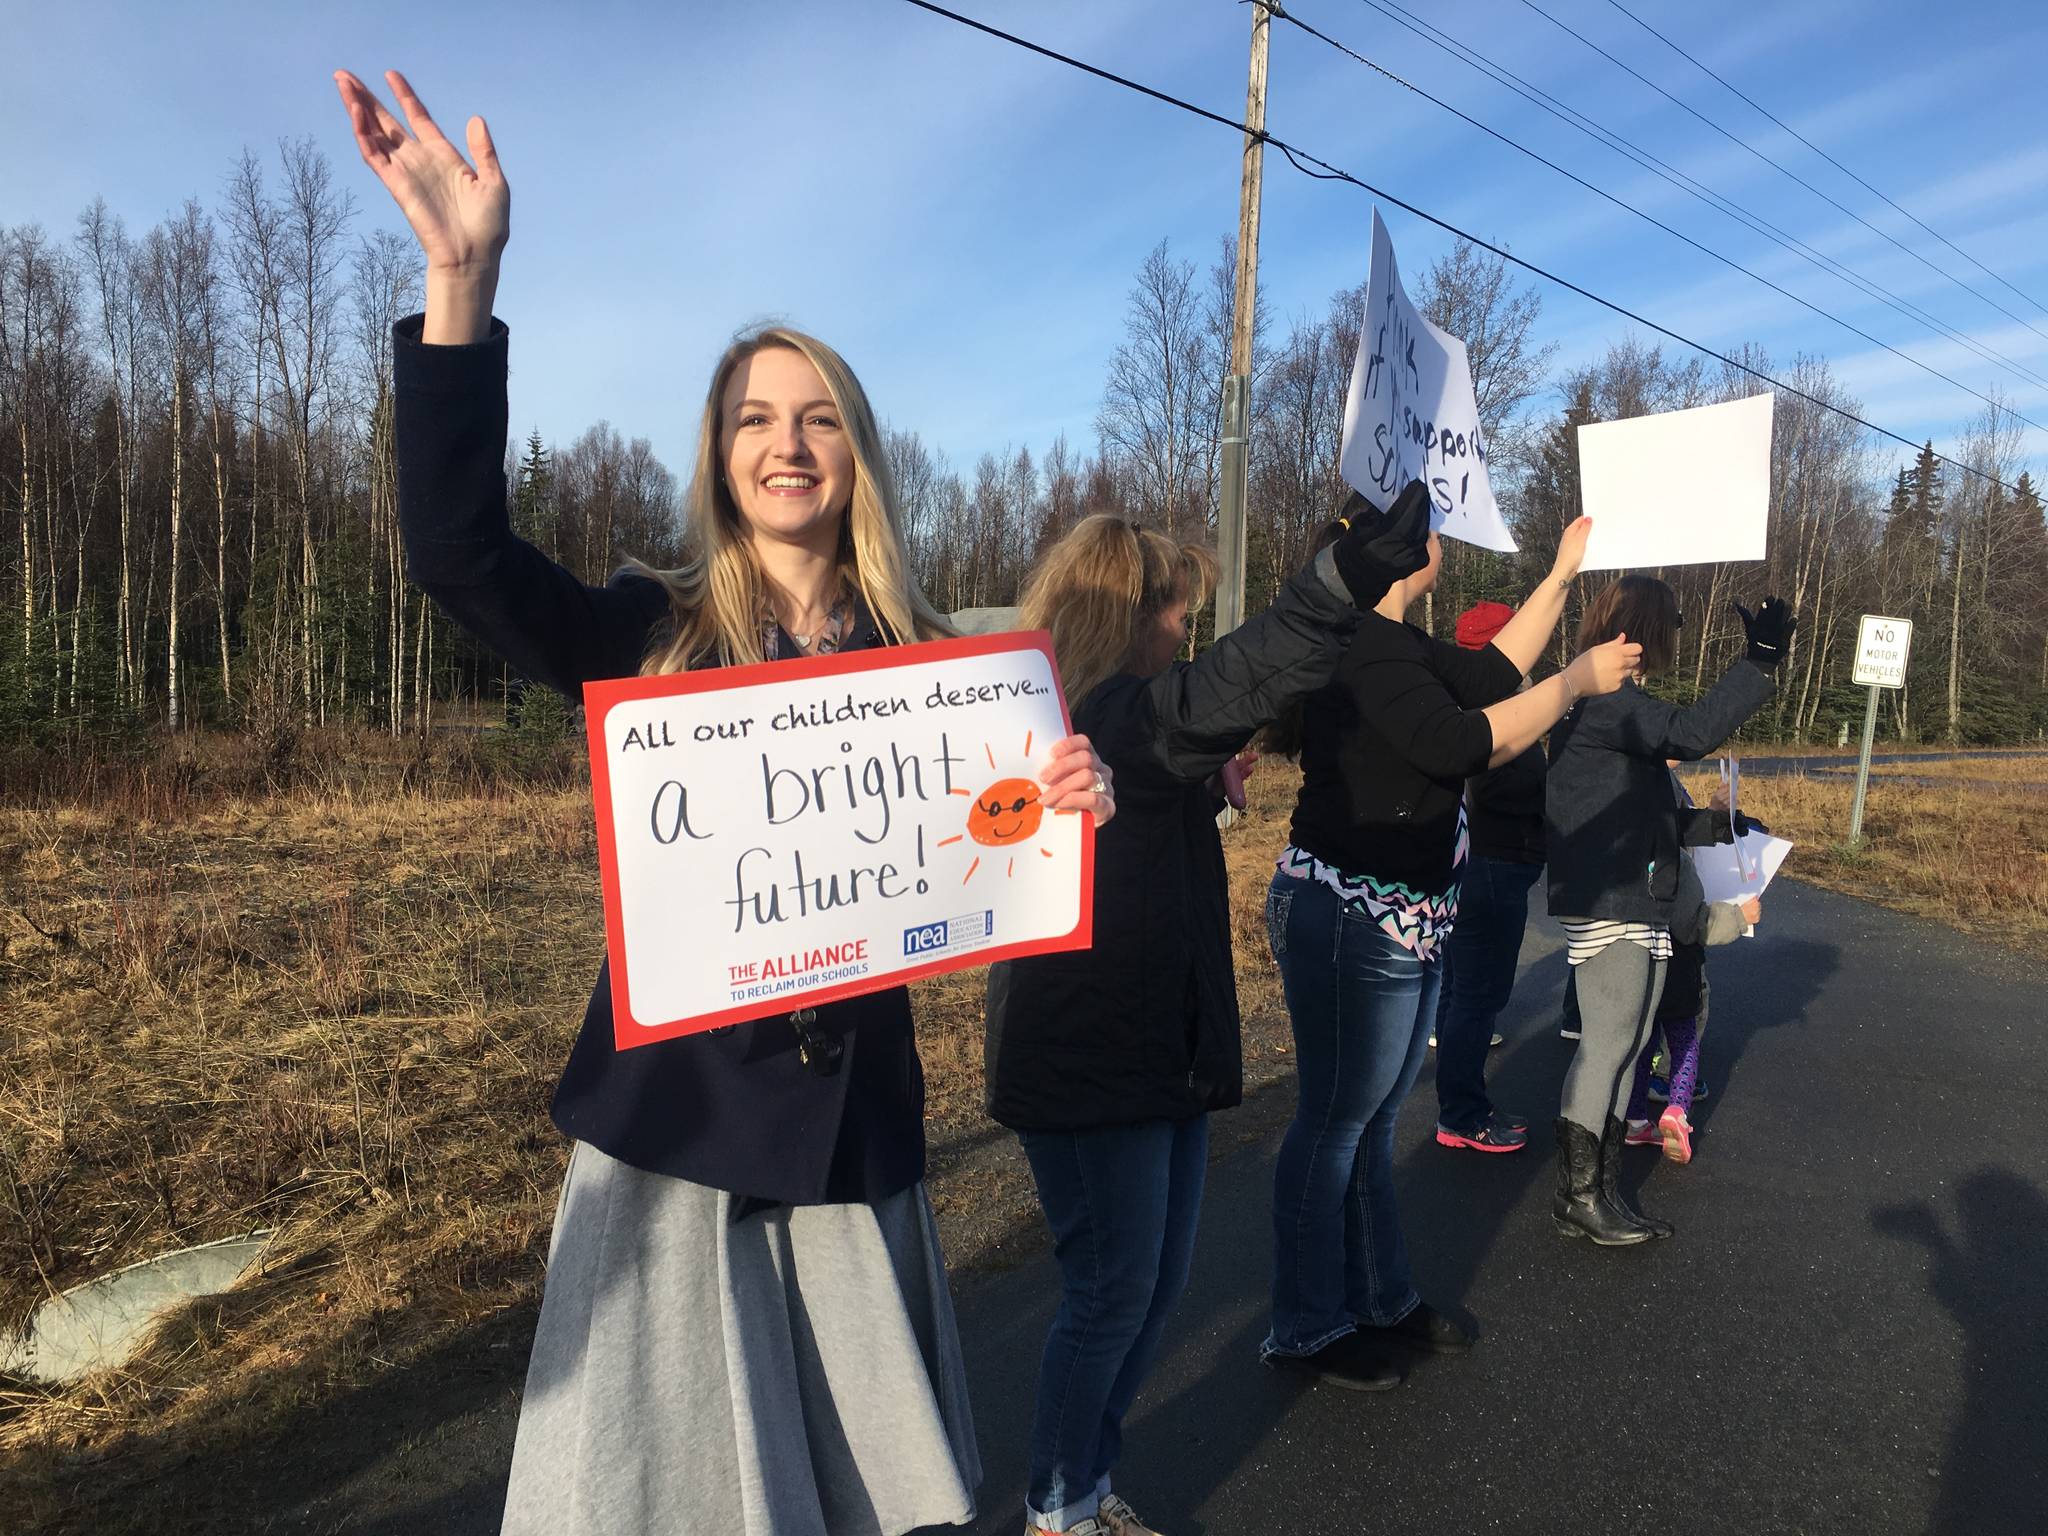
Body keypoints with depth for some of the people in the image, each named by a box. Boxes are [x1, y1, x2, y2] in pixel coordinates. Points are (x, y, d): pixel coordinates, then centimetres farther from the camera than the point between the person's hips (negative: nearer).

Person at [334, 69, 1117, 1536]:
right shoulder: (651, 634, -3)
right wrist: (462, 280, -26)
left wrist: (1067, 806, -17)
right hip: (674, 1106, -1)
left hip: (852, 1115, 2)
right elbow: (457, 551, -18)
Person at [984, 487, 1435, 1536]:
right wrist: (1346, 578, -46)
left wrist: (1208, 789, 10)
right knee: (1112, 1292, 5)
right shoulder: (1092, 715, -19)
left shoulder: (1118, 720, 13)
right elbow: (1218, 695, -39)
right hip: (1091, 1065, -10)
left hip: (1156, 1054, 10)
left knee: (1155, 1285, 18)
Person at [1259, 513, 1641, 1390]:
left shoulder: (1391, 643, 13)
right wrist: (1576, 681, -12)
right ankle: (1306, 1332, 18)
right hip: (1351, 922, -10)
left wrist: (1563, 573, 24)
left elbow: (1490, 674, 21)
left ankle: (1380, 1300, 33)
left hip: (1403, 924, 10)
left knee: (1372, 1119, 18)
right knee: (1335, 1124, 2)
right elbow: (1463, 742, -24)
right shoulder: (1362, 645, -18)